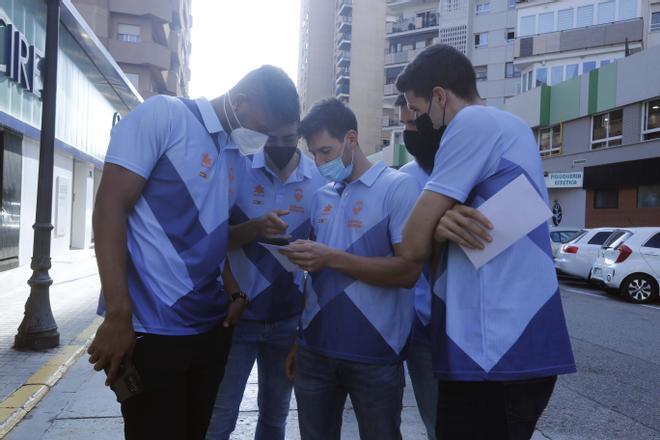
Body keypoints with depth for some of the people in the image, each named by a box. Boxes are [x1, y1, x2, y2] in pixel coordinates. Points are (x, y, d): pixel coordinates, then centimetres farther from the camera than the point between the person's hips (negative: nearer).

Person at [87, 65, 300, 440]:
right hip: (152, 327, -6)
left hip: (212, 325, 7)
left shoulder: (237, 153, 11)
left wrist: (237, 290, 3)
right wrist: (119, 315, -20)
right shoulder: (162, 115, -8)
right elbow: (110, 207, -14)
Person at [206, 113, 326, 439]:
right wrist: (255, 228, -28)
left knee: (275, 413, 17)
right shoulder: (237, 168, -7)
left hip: (289, 318, 2)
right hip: (238, 313, -2)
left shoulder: (319, 179, -3)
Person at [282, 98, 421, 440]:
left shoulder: (398, 187, -7)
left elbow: (409, 272, -16)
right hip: (315, 350, 5)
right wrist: (299, 339, 14)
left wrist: (334, 258, -19)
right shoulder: (321, 197, 11)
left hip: (374, 355, -5)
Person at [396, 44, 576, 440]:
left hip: (495, 346, -10)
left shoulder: (474, 122, -12)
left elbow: (414, 247, -12)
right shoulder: (510, 126, 18)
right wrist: (444, 225, -1)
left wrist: (437, 228, 10)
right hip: (518, 340, 10)